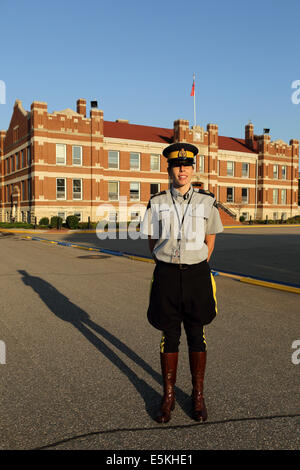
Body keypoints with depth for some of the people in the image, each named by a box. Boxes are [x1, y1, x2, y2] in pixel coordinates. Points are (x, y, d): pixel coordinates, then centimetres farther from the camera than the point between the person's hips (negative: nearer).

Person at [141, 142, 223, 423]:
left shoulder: (206, 202, 1)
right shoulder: (156, 203, 1)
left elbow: (209, 241, 12)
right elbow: (152, 242, 10)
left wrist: (195, 270, 11)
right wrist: (170, 269, 9)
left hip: (196, 274, 0)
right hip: (166, 275, 0)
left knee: (196, 336, 10)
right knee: (169, 336, 9)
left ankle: (198, 395, 26)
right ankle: (168, 395, 24)